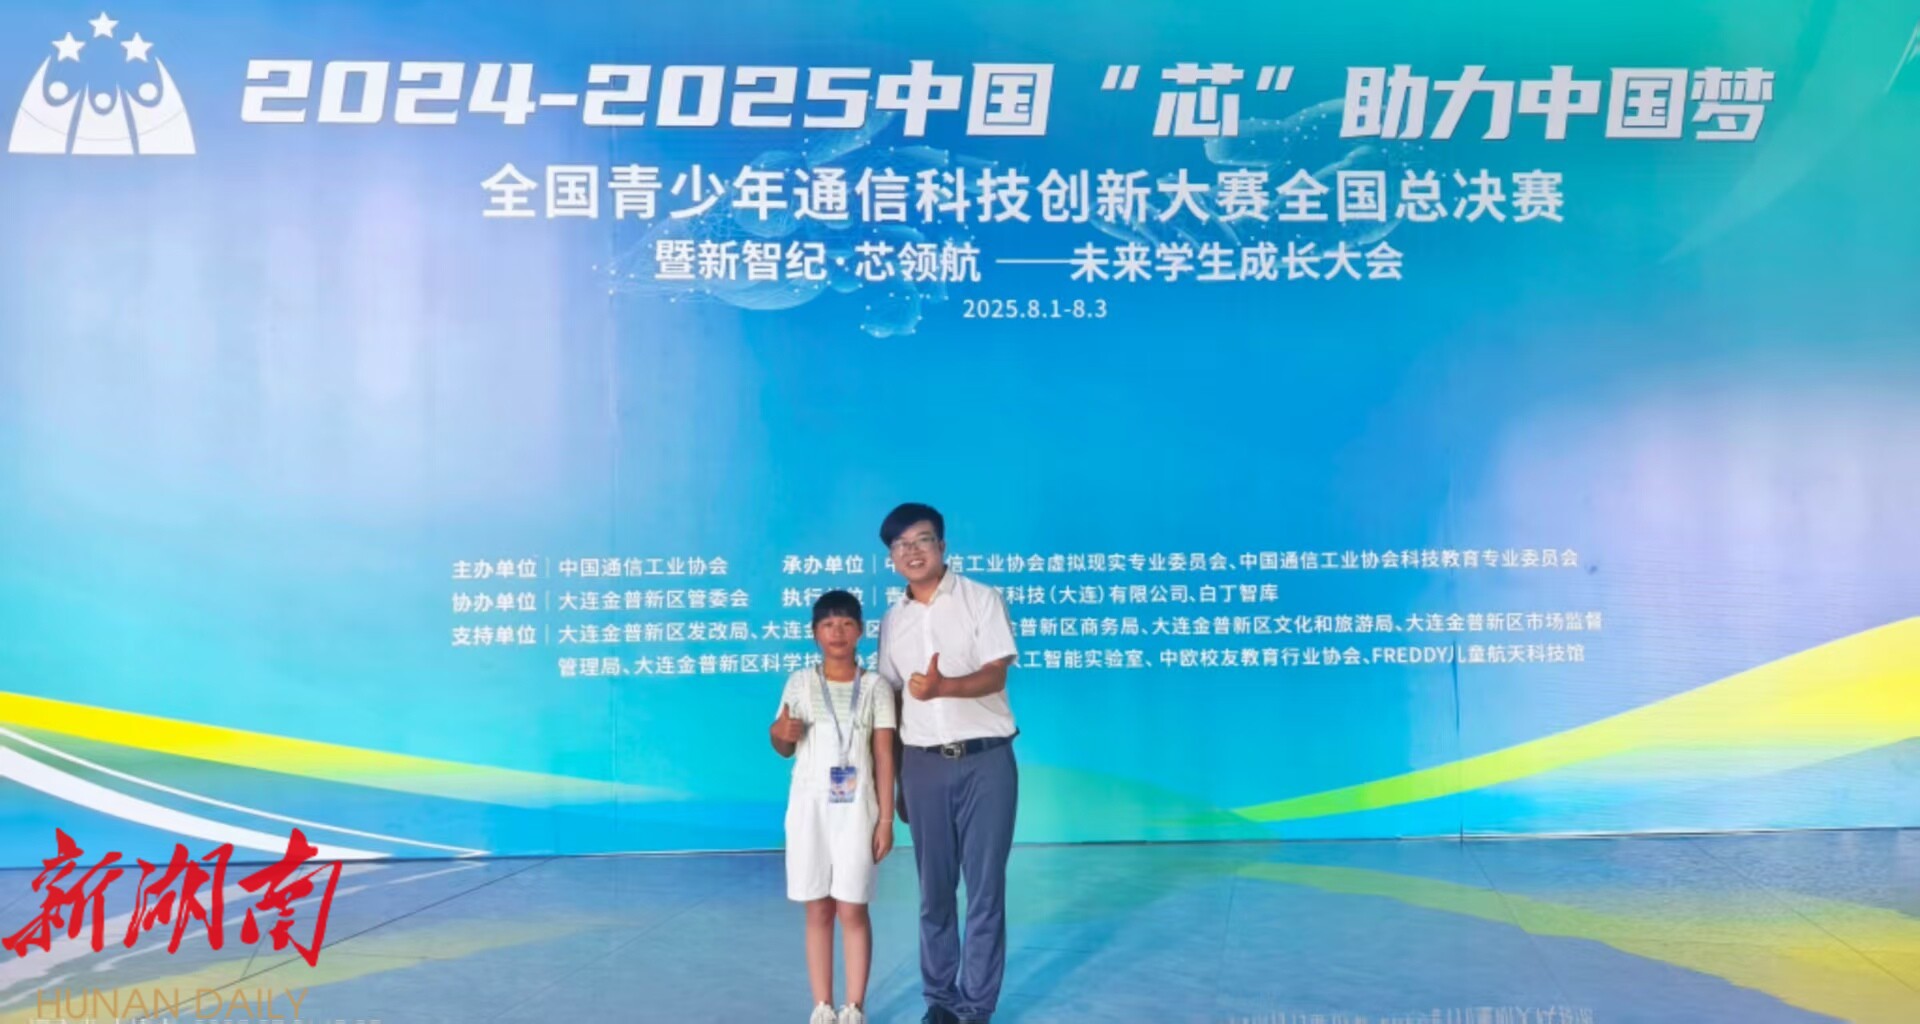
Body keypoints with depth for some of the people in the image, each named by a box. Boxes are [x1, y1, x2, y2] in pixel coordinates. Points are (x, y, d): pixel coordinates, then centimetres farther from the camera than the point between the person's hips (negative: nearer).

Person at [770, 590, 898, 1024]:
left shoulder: (875, 687, 0)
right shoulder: (800, 683, 4)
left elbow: (884, 758, -1)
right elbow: (785, 749, 13)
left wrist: (886, 819, -5)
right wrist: (778, 734, -11)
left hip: (856, 810, -1)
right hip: (809, 807, 1)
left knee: (852, 909, -1)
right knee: (817, 910, 5)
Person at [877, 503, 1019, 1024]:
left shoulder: (981, 599, -2)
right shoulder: (892, 620, 10)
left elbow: (995, 674, -12)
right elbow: (889, 699, 12)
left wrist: (943, 686, -31)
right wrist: (894, 779, 10)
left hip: (985, 759, -3)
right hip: (924, 764, 4)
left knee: (985, 887, 1)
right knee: (934, 889, 9)